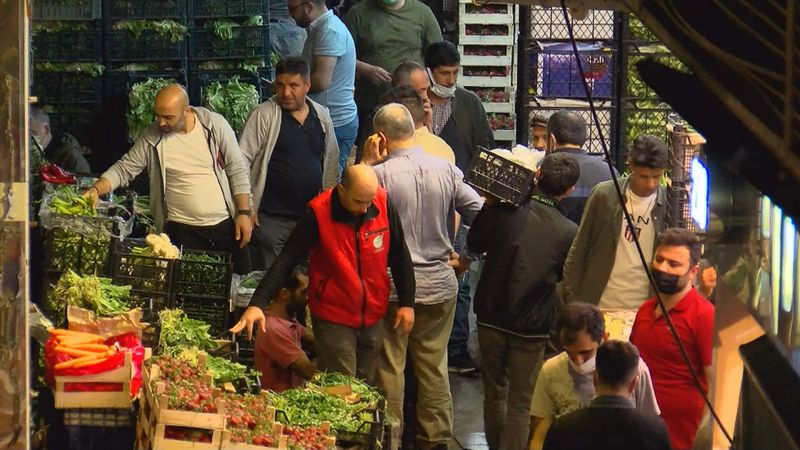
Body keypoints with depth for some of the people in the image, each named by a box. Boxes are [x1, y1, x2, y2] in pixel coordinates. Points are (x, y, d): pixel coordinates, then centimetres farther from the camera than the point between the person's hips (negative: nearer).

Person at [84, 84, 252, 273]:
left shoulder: (215, 125, -7)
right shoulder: (151, 137, -6)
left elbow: (237, 170, -2)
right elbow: (123, 169, -2)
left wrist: (244, 212, -6)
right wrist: (96, 189, -19)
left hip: (225, 223, 0)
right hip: (183, 230, 0)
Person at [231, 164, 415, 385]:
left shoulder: (383, 204, -7)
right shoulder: (319, 213, -17)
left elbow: (400, 255, 5)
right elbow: (287, 259, -18)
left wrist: (407, 303, 5)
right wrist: (257, 303, -27)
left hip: (373, 316, 4)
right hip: (334, 318, -4)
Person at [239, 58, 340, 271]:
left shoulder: (322, 117, 9)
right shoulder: (264, 115, -6)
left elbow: (331, 164, 16)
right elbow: (242, 161, -8)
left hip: (311, 216, 5)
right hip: (271, 218, -5)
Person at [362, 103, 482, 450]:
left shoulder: (381, 174, -15)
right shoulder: (446, 170, -3)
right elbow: (482, 214, -2)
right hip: (440, 284, 4)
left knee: (391, 367, 8)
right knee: (434, 366, 14)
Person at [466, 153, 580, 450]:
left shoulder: (503, 211, -10)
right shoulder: (569, 233, -12)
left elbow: (474, 244, 7)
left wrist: (488, 205, 9)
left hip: (491, 317, 2)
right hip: (532, 326, -2)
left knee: (494, 393, 18)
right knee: (520, 403, 5)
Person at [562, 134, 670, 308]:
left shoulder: (670, 205, -3)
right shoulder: (604, 195, -1)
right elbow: (578, 252, 5)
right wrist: (572, 304, 1)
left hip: (644, 313, -1)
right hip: (597, 307, 1)